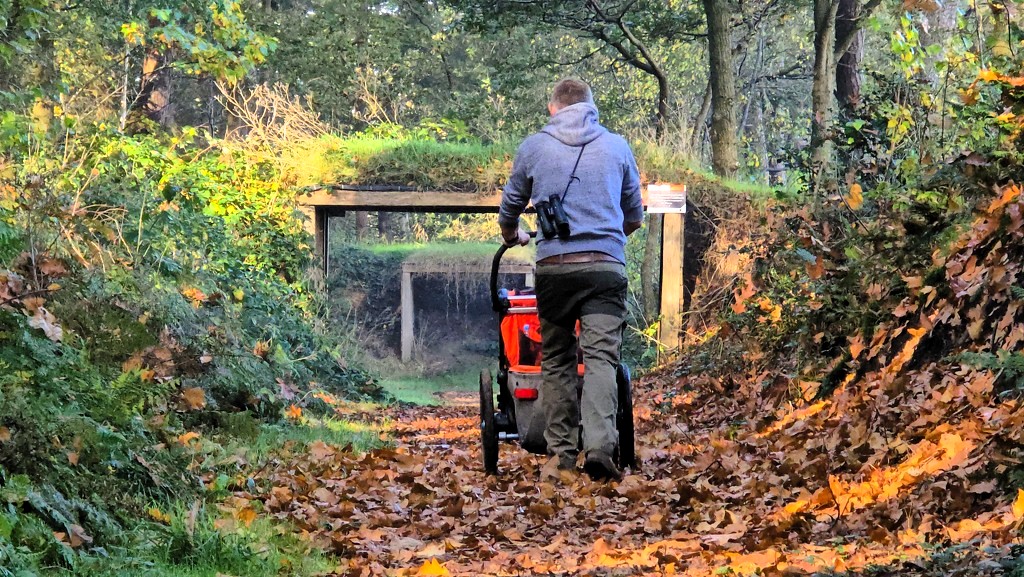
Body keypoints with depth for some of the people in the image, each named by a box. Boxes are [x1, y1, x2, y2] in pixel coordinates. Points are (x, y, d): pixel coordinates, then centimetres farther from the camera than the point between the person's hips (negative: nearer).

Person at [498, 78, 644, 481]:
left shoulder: (533, 147, 10)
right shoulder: (617, 147, 11)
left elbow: (509, 209, 22)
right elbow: (634, 216, 22)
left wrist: (512, 237, 44)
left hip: (553, 266, 0)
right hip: (605, 266, 0)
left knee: (556, 359, 10)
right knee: (601, 357, -6)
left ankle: (563, 451, 9)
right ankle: (599, 445, -22)